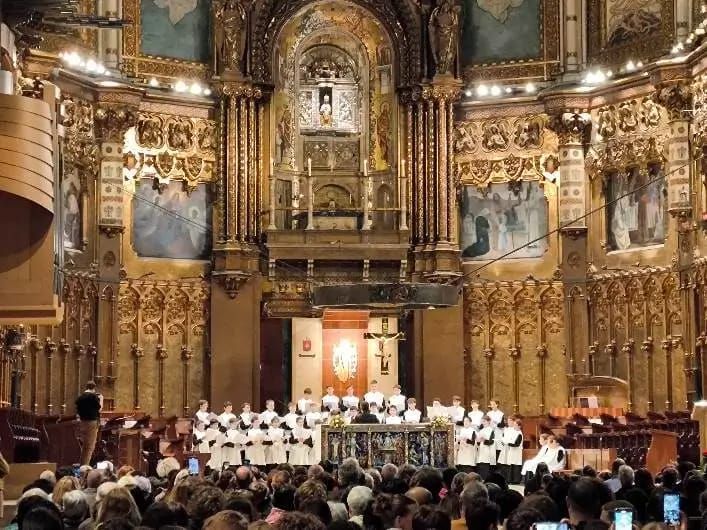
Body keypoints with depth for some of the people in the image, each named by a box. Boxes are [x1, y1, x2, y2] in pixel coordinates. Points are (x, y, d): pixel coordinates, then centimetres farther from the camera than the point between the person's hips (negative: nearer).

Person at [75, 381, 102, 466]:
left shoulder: (80, 397, 7)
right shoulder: (94, 396, -11)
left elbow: (77, 411, 10)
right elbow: (99, 409, -8)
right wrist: (101, 400, 4)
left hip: (82, 422, 7)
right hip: (92, 422, -6)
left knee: (84, 445, 17)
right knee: (90, 446, -3)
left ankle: (82, 465, 21)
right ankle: (86, 465, -7)